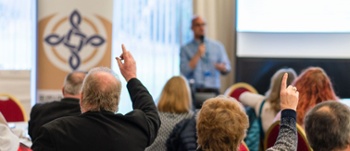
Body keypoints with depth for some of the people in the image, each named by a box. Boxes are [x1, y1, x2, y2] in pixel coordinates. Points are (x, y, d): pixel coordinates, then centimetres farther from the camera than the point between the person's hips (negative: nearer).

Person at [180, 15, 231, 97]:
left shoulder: (217, 46, 12)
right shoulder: (185, 49, 7)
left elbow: (227, 68, 10)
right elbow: (184, 72, -4)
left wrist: (222, 67, -13)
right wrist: (198, 55, -8)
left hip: (212, 91, 1)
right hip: (193, 91, -1)